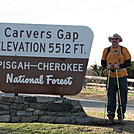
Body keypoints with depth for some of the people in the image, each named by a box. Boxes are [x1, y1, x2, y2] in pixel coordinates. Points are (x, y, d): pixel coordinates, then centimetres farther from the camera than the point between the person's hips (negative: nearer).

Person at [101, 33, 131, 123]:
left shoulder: (124, 50, 4)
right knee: (111, 97, 3)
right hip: (111, 76, 1)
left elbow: (128, 63, -1)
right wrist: (106, 66, -9)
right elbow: (103, 62, 13)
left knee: (123, 97, 1)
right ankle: (111, 115, 9)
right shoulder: (106, 50, 11)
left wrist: (120, 66, -17)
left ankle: (121, 114, 10)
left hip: (122, 76, -1)